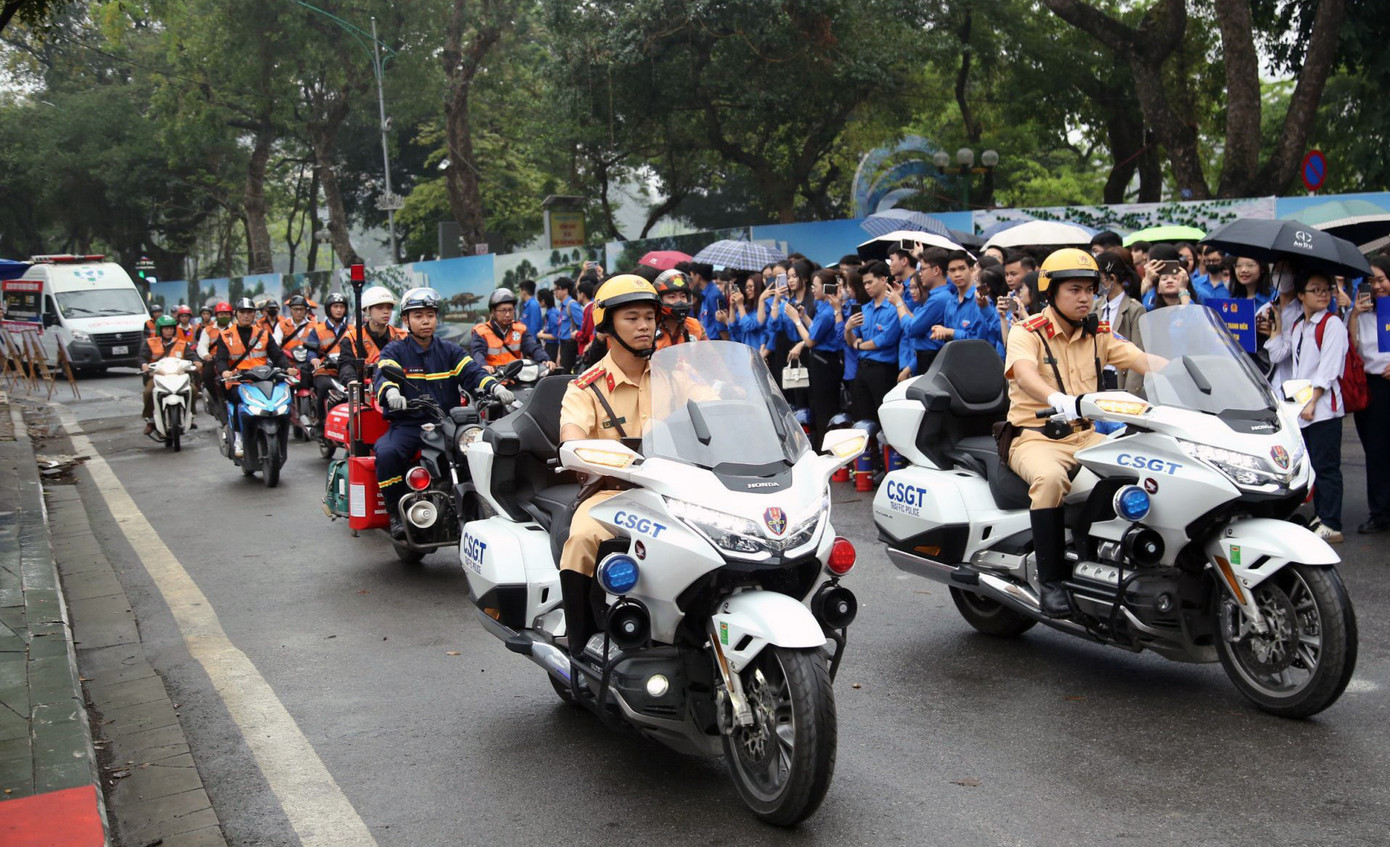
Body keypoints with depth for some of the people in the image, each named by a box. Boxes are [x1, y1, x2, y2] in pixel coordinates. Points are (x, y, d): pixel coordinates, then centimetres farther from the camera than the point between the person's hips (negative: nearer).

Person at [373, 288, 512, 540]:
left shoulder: (449, 350, 16)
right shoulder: (394, 351, 8)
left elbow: (471, 372, 1)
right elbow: (383, 375, -12)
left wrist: (495, 386, -21)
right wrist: (391, 392, -37)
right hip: (407, 424, -2)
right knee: (387, 453, -31)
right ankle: (397, 513, -12)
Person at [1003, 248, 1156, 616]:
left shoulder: (1099, 334, 12)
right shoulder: (1027, 333, -4)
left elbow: (1141, 360, -4)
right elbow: (1024, 374, -26)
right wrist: (1058, 400, -47)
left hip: (1086, 435, 5)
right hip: (1035, 437, -5)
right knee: (1050, 477, -36)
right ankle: (1050, 580, -27)